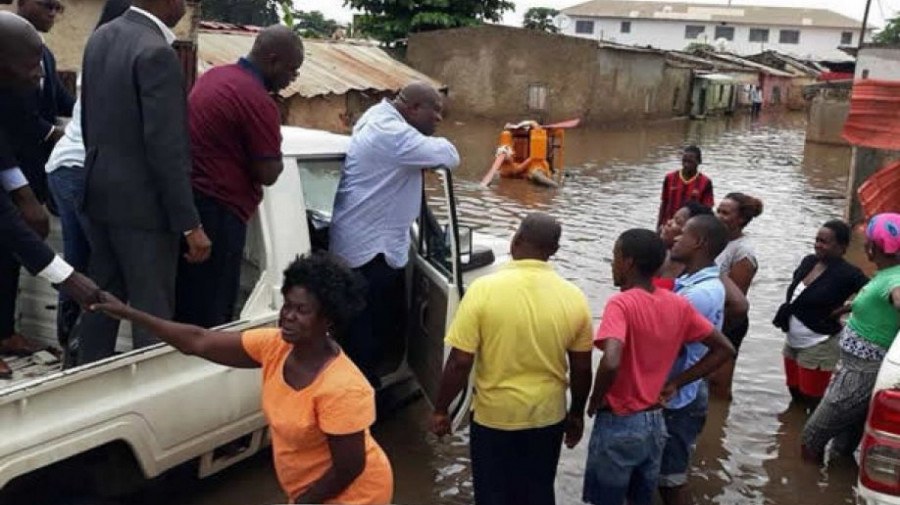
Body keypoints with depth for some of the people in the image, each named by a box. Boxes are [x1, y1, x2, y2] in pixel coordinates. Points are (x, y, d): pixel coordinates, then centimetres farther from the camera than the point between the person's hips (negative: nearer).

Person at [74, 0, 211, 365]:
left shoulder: (100, 38, 8)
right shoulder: (155, 52, -20)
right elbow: (165, 147, -23)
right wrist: (189, 223, -19)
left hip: (102, 194, 9)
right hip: (141, 202, -9)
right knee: (152, 312, 0)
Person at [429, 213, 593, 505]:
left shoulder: (484, 289, -17)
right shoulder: (574, 297, -8)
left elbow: (460, 362, -16)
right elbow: (581, 369, 0)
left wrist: (441, 410, -2)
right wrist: (577, 413, 15)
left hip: (494, 416, -2)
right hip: (548, 416, 3)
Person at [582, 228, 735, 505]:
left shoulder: (621, 303, -20)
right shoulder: (679, 305, 0)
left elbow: (611, 363, -34)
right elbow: (724, 349, 7)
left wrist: (596, 399, -15)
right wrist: (675, 383, 6)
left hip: (619, 424, -6)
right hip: (655, 422, 6)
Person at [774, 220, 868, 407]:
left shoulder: (847, 274, -19)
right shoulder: (808, 261, 1)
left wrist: (844, 309, -21)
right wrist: (784, 314, 0)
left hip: (818, 347, -7)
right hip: (792, 341, 7)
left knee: (812, 399, 6)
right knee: (795, 393, 23)